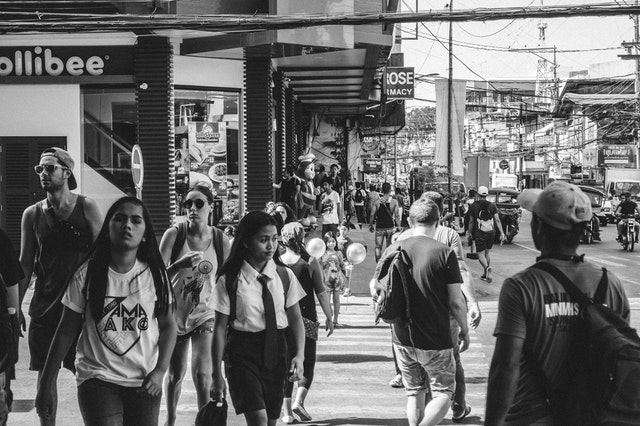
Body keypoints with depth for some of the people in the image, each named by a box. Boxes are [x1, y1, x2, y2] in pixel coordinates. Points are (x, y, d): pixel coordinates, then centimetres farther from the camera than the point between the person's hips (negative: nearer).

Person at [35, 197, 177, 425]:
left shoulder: (155, 275, 0)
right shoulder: (87, 275, -5)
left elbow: (168, 326, 7)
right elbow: (66, 332, 0)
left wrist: (160, 371, -6)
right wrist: (46, 384, 1)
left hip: (144, 383, 2)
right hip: (98, 379, -2)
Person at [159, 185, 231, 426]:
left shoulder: (220, 240, -7)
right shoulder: (174, 235, -11)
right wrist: (181, 264, -34)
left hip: (205, 316, -1)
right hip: (174, 315, 1)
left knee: (202, 375, -18)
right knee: (175, 375, 16)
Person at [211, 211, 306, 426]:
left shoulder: (284, 276, 1)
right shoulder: (229, 280, -8)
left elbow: (296, 319, 5)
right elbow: (220, 327, -5)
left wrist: (299, 355, -10)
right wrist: (217, 373, -6)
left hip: (276, 350, 4)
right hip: (242, 352, -4)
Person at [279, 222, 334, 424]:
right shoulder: (310, 262, -4)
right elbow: (321, 292, -4)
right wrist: (328, 317, 4)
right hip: (306, 320, -2)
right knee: (307, 364, 8)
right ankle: (298, 401, -11)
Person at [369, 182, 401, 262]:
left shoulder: (377, 202, -5)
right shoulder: (394, 202, -7)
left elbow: (372, 215, -2)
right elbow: (397, 216, -8)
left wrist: (371, 225, 10)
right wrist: (398, 226, 0)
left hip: (379, 228, 0)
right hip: (390, 227, 0)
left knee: (378, 247, 5)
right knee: (390, 247, 12)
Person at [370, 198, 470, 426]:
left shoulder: (394, 249, -1)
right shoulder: (444, 253, -12)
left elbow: (375, 284, 7)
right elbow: (456, 302, -10)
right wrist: (464, 331, 2)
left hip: (402, 339, 4)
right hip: (436, 341, -4)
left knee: (414, 393, 18)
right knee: (443, 393, 9)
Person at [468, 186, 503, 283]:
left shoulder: (473, 206, -1)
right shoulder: (492, 205, 4)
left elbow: (471, 222, 2)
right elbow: (497, 220, -3)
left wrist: (470, 232, 13)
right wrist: (501, 232, -2)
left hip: (480, 232, -3)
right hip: (491, 232, 3)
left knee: (480, 253, 0)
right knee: (488, 251, 17)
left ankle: (486, 267, -30)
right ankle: (486, 274, 18)